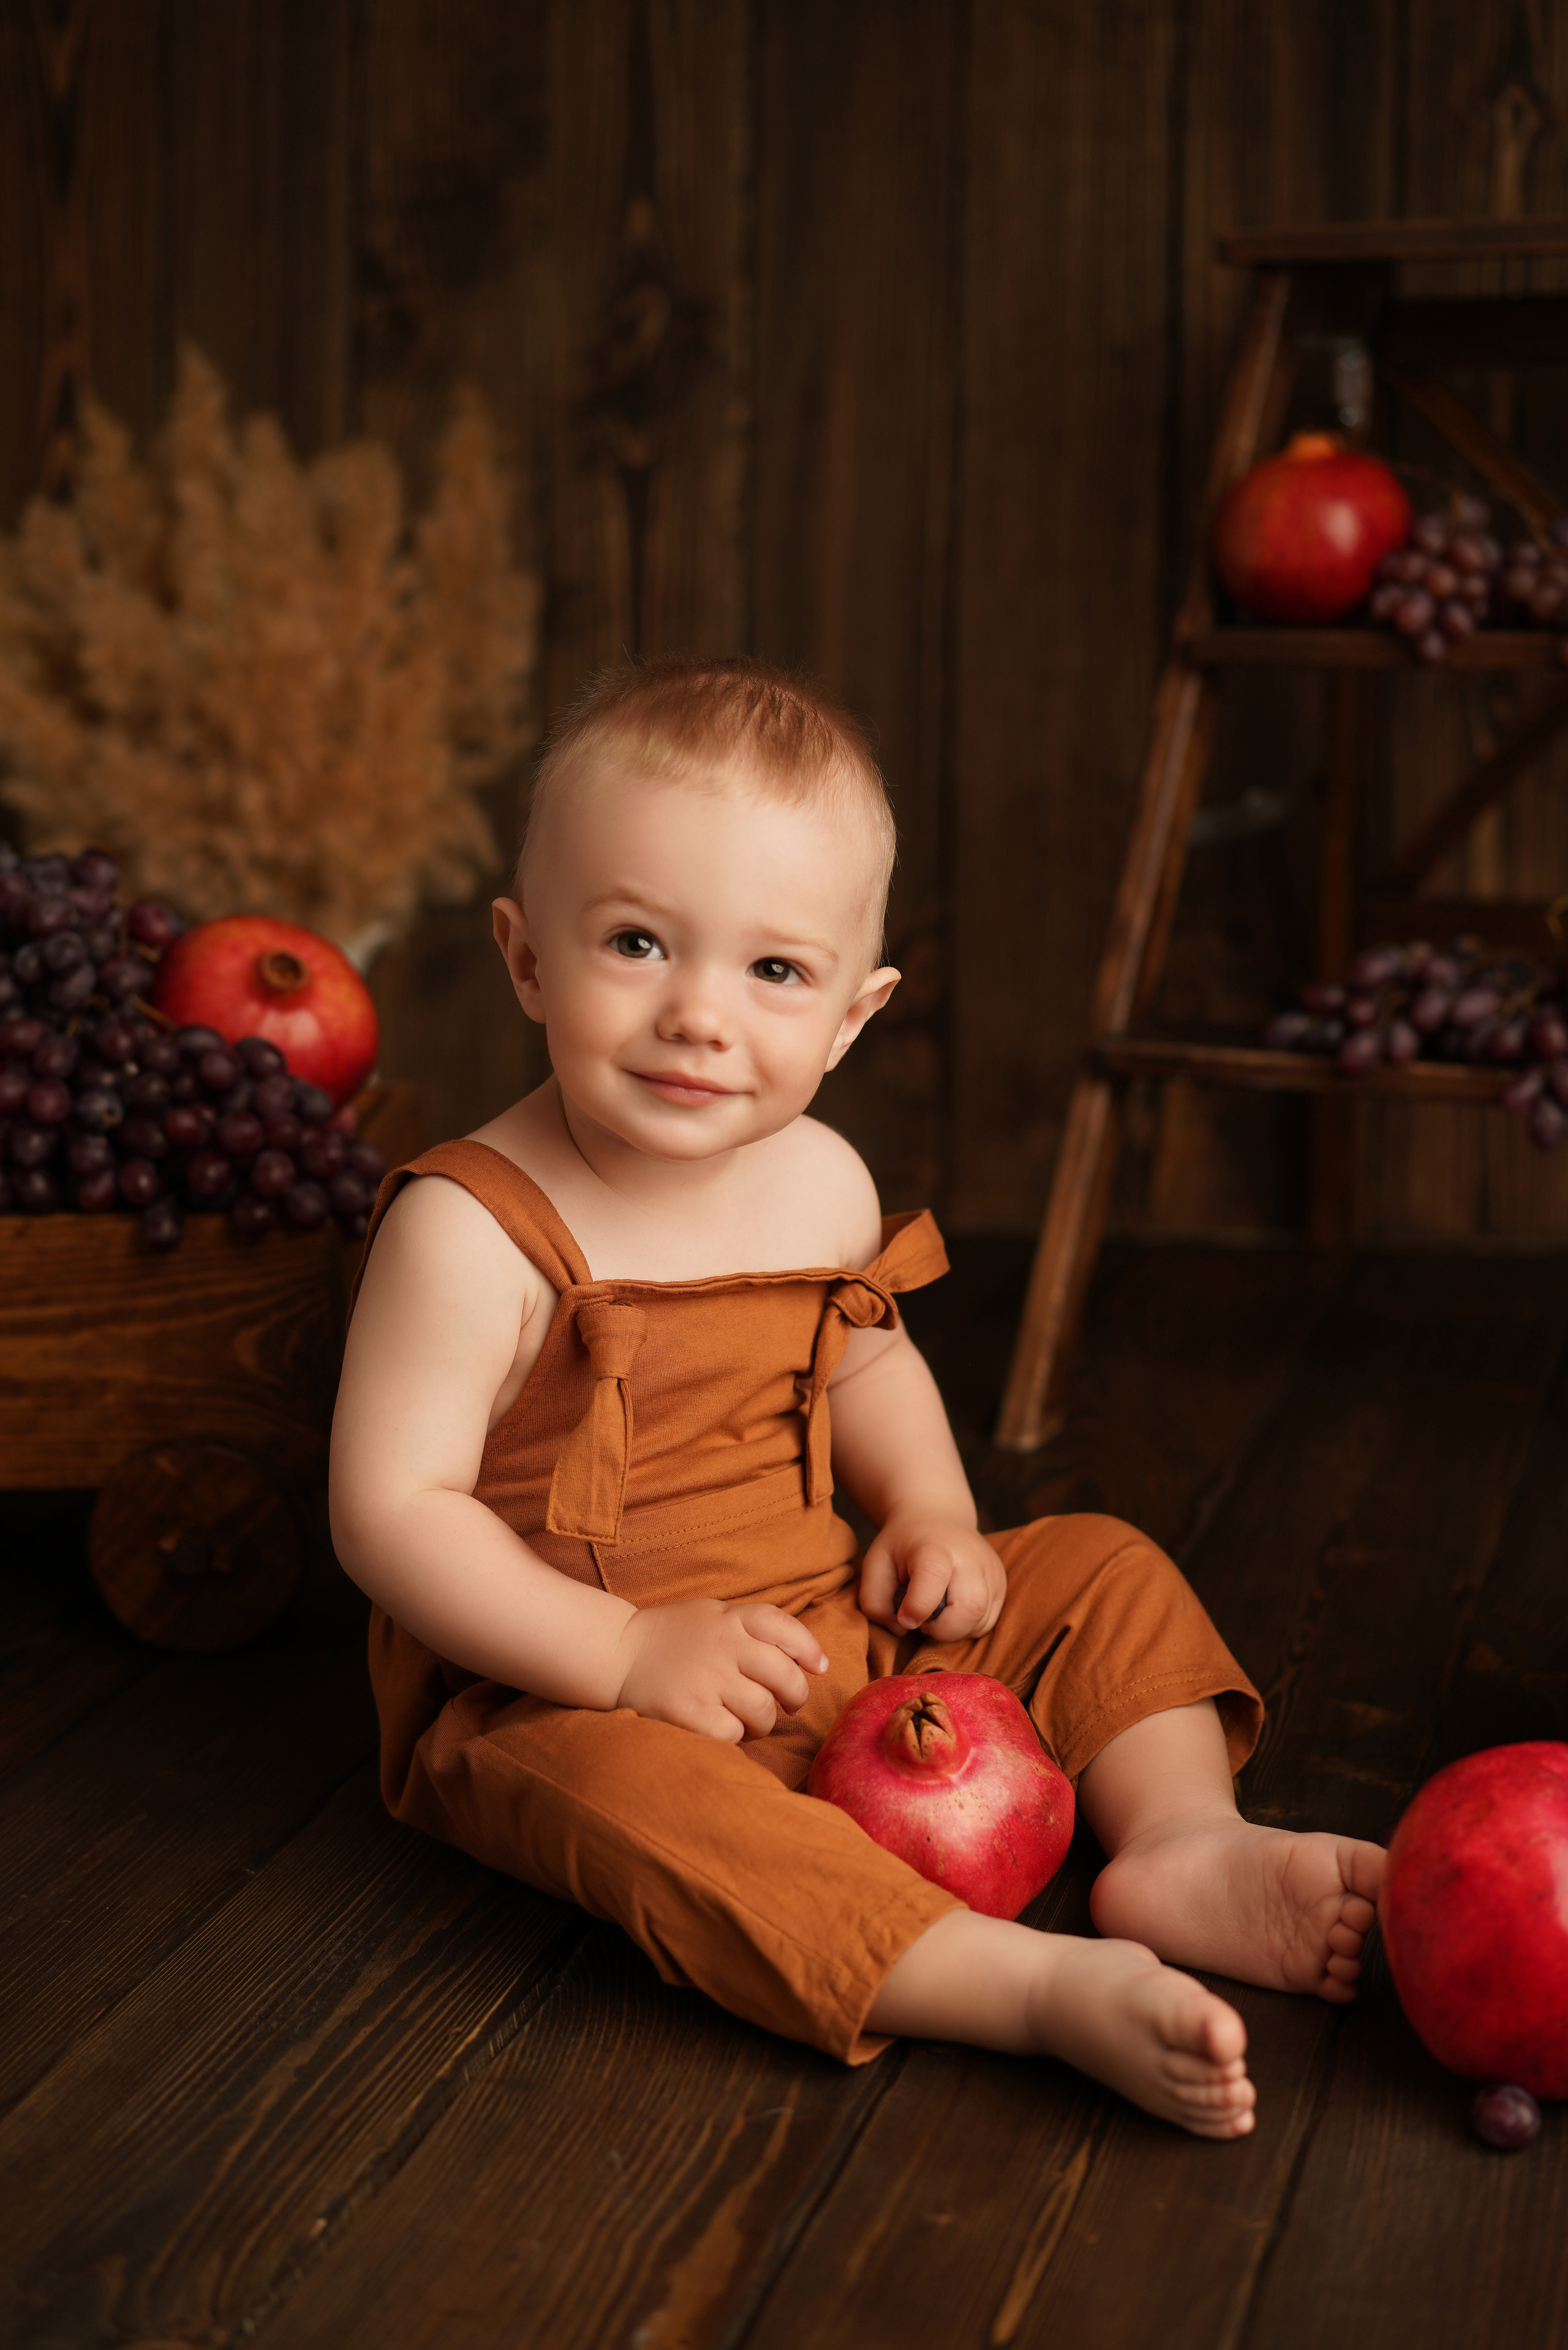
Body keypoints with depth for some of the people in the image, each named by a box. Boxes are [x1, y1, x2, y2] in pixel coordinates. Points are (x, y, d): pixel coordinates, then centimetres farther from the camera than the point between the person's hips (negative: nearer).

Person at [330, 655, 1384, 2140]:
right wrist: (629, 1650, -27)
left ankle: (1181, 1839, -11)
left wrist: (934, 1516, 1)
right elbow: (390, 1510, -23)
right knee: (635, 1797, -38)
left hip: (836, 1630, 7)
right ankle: (1042, 1983, -42)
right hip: (564, 1694, -7)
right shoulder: (473, 1231, -22)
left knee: (1104, 1574, 5)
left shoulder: (821, 1184, 0)